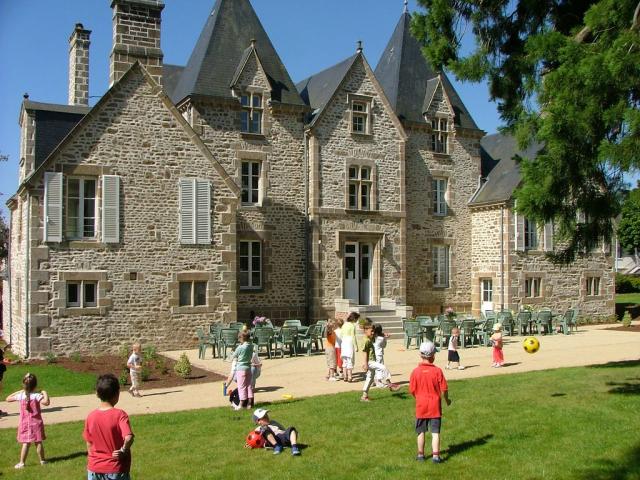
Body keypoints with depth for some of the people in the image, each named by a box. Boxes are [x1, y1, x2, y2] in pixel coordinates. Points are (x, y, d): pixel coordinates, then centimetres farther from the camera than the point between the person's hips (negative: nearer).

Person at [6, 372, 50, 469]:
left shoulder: (20, 396, -6)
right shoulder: (36, 396, -16)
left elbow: (8, 398, 10)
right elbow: (46, 402, -31)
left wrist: (18, 392, 15)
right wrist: (45, 394, -15)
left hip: (24, 424, 2)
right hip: (36, 423, -2)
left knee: (25, 444, 5)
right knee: (39, 442, 8)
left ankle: (22, 463, 4)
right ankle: (42, 460, 17)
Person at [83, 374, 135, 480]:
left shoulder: (91, 416, -3)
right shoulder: (120, 414, -16)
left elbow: (89, 445, 6)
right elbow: (128, 437, -30)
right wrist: (123, 451, -11)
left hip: (95, 469, 4)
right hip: (116, 469, -4)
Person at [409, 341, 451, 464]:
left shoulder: (416, 371, -8)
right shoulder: (437, 371, -10)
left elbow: (412, 390, -4)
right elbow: (444, 389, -8)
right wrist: (447, 399, 12)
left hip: (421, 406, 1)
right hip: (435, 407, -1)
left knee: (421, 432, 13)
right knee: (435, 432, 4)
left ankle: (421, 454, 22)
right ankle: (435, 455, 0)